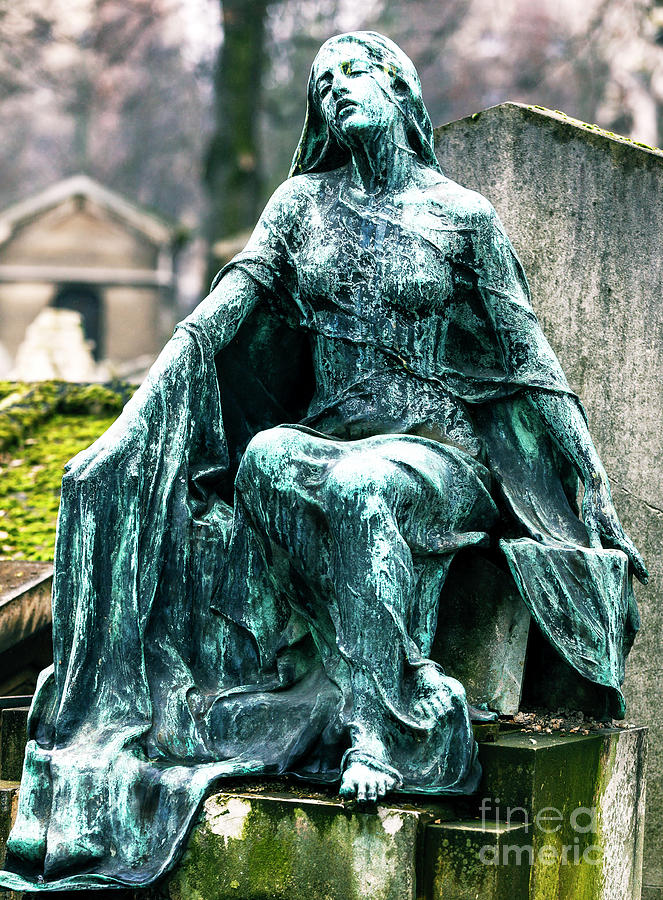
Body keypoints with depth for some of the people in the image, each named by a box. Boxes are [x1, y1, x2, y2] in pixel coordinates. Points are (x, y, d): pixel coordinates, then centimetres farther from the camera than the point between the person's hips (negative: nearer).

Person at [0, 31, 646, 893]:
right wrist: (133, 427, -13)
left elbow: (532, 364, 3)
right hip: (326, 433, 3)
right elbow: (217, 315, 0)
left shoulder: (463, 216, 4)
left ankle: (375, 728, -35)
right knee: (261, 462, -35)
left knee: (358, 487, -39)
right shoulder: (305, 201, 11)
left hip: (435, 452, -3)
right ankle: (410, 713, -33)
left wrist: (598, 508, -1)